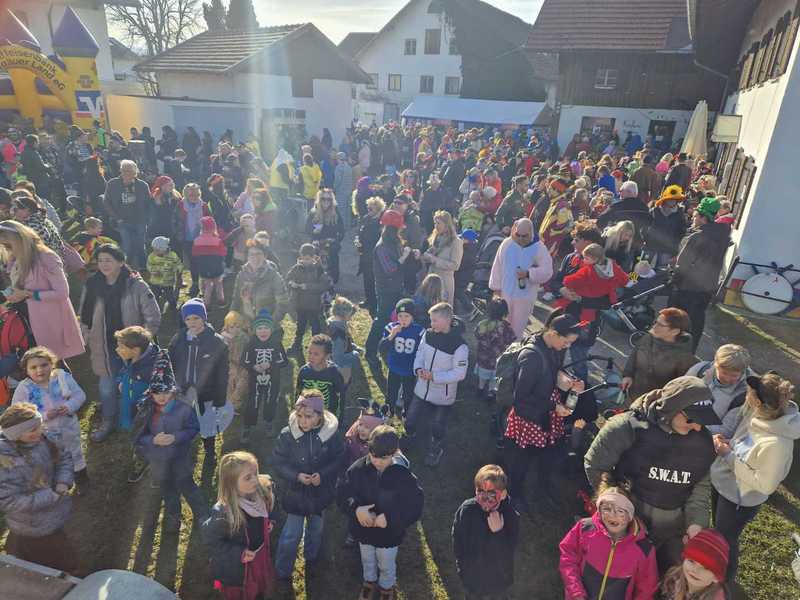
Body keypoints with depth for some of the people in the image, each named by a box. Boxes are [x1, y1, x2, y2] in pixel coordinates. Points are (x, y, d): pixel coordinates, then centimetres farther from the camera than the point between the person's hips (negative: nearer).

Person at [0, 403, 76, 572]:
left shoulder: (40, 438, -15)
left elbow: (63, 458, -2)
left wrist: (63, 483, -18)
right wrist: (52, 496, -27)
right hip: (38, 527, -7)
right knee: (63, 562, 12)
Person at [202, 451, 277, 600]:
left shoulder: (263, 491, -19)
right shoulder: (222, 513, -35)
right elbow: (211, 540, -21)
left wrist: (268, 524, -9)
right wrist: (238, 554, -24)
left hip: (262, 557, 5)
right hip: (235, 567, -5)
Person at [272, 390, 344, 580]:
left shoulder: (331, 434, -21)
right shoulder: (287, 435, -22)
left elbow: (338, 460, -9)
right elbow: (278, 463, -11)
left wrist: (323, 474, -24)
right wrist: (296, 476, -24)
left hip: (321, 491, 2)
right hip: (295, 493, -1)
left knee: (316, 529, 25)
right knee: (292, 534, 10)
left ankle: (312, 558, 54)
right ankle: (282, 572, 35)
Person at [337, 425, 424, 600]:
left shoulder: (404, 476, -29)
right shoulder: (359, 468, -22)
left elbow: (415, 507, -24)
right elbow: (342, 491, -15)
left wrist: (390, 519, -34)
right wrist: (355, 509, -32)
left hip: (389, 533, -2)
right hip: (363, 529, 2)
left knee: (386, 566, 26)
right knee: (367, 561, 31)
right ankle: (369, 581, 61)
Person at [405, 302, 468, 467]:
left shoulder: (459, 345, -25)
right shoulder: (428, 334, -9)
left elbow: (459, 373, -20)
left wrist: (434, 376, -26)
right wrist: (418, 368, -14)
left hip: (443, 396, -4)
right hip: (422, 389, 4)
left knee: (437, 428, 14)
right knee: (410, 421, 14)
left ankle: (436, 449, 46)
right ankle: (410, 438, 48)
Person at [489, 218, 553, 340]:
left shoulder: (539, 248, -11)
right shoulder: (507, 243, -4)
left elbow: (547, 271, -11)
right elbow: (497, 266, 2)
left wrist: (528, 273, -25)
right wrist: (496, 287, 3)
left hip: (525, 296, -2)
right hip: (504, 292, 2)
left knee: (518, 327, 12)